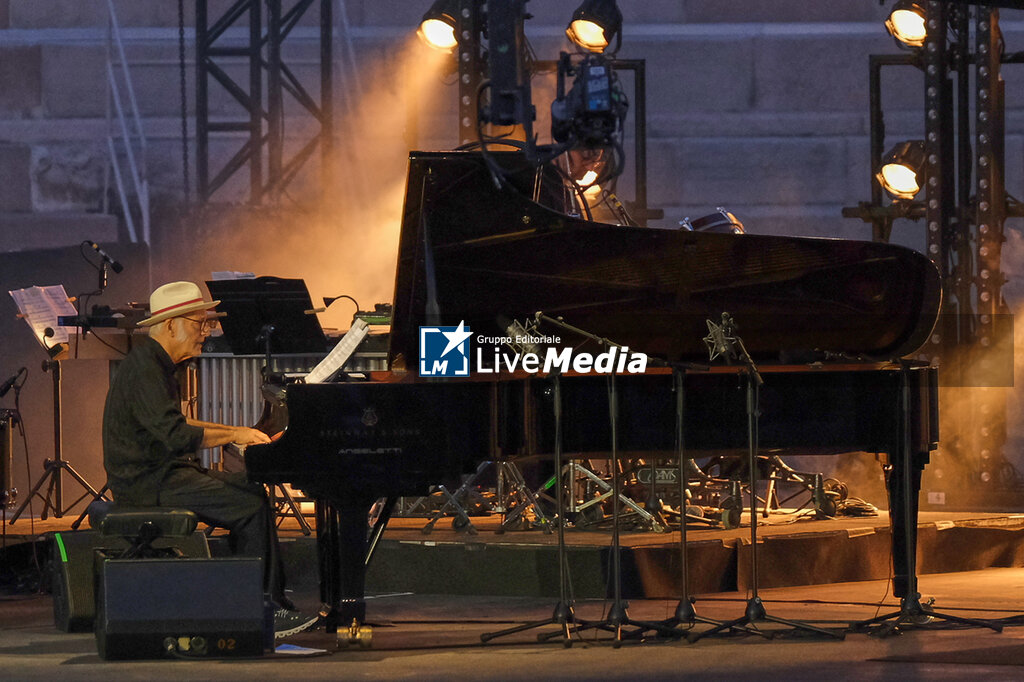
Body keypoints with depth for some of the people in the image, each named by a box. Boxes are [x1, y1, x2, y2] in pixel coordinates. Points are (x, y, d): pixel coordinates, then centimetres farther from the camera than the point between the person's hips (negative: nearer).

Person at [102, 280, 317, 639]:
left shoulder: (157, 363, 15)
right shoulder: (144, 368, -19)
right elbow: (175, 435, -28)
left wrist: (233, 432, 17)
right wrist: (233, 435, -17)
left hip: (162, 471, 11)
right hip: (148, 482, -11)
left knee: (251, 490, 11)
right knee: (252, 508, -16)